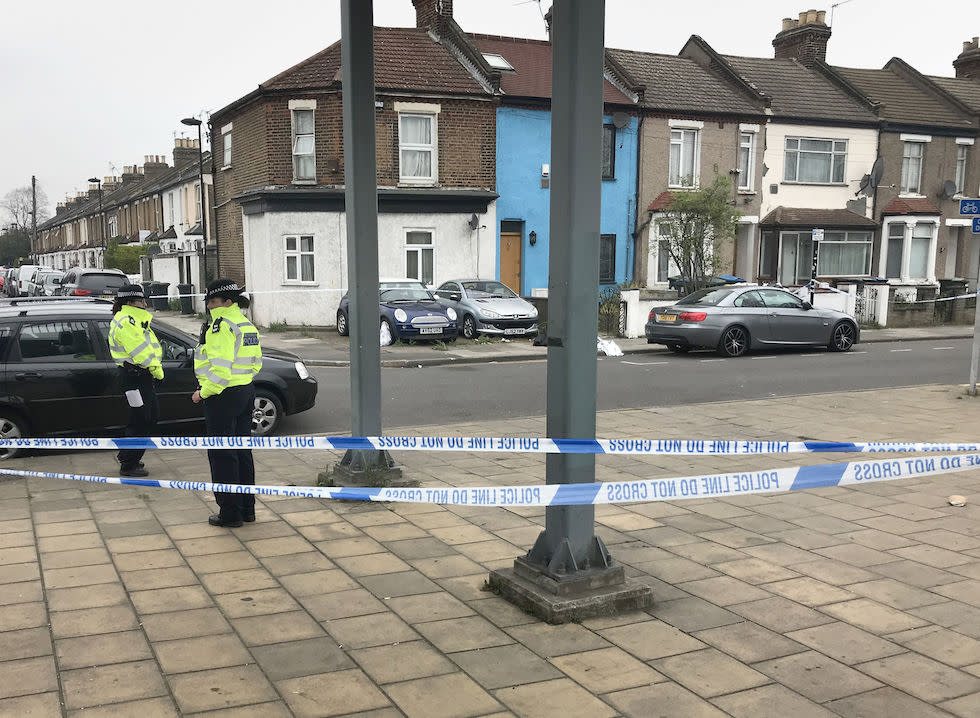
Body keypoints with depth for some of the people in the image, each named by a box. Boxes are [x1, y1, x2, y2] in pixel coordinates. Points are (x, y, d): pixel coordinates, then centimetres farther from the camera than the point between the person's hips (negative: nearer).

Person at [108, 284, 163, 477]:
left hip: (142, 375, 11)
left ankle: (126, 456, 28)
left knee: (152, 416, 17)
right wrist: (157, 370, -11)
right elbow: (140, 351, -20)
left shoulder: (134, 320, 19)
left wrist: (156, 367, 4)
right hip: (133, 376, -11)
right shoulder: (125, 322, -16)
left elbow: (147, 346, 17)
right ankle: (128, 465, 6)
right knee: (140, 421, -5)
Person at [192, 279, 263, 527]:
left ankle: (230, 512, 6)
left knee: (222, 454, 0)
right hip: (246, 393, 9)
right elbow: (256, 363, 18)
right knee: (242, 451, 16)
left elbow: (220, 368, -24)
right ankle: (247, 508, 23)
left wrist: (203, 393, -13)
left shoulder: (222, 326, -18)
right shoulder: (247, 324, 12)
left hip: (223, 396, -9)